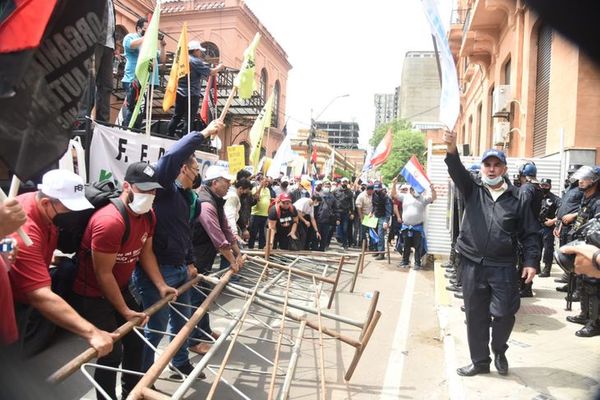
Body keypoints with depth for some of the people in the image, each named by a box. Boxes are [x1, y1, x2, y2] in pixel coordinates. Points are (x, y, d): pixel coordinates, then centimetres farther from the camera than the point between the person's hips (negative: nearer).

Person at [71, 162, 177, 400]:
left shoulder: (148, 216, -5)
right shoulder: (109, 221, -31)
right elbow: (103, 274, -25)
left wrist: (161, 286, -1)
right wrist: (125, 311, -18)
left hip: (120, 288, 9)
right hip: (91, 295, -8)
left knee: (136, 340, 16)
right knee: (112, 352, -6)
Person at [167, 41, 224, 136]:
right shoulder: (196, 61, -13)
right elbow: (210, 72, -14)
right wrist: (219, 68, 4)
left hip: (180, 93, 8)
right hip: (192, 95, -8)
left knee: (176, 116, 15)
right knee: (189, 119, -2)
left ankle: (169, 136, 18)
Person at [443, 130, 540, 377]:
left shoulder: (516, 199, 4)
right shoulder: (472, 190, 6)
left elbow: (529, 234, 6)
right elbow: (457, 171, -13)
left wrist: (531, 262, -5)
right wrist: (452, 150, -32)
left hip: (503, 267, -1)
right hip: (473, 264, 1)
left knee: (504, 313, -1)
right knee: (475, 315, 9)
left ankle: (499, 351, 30)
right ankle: (480, 361, 25)